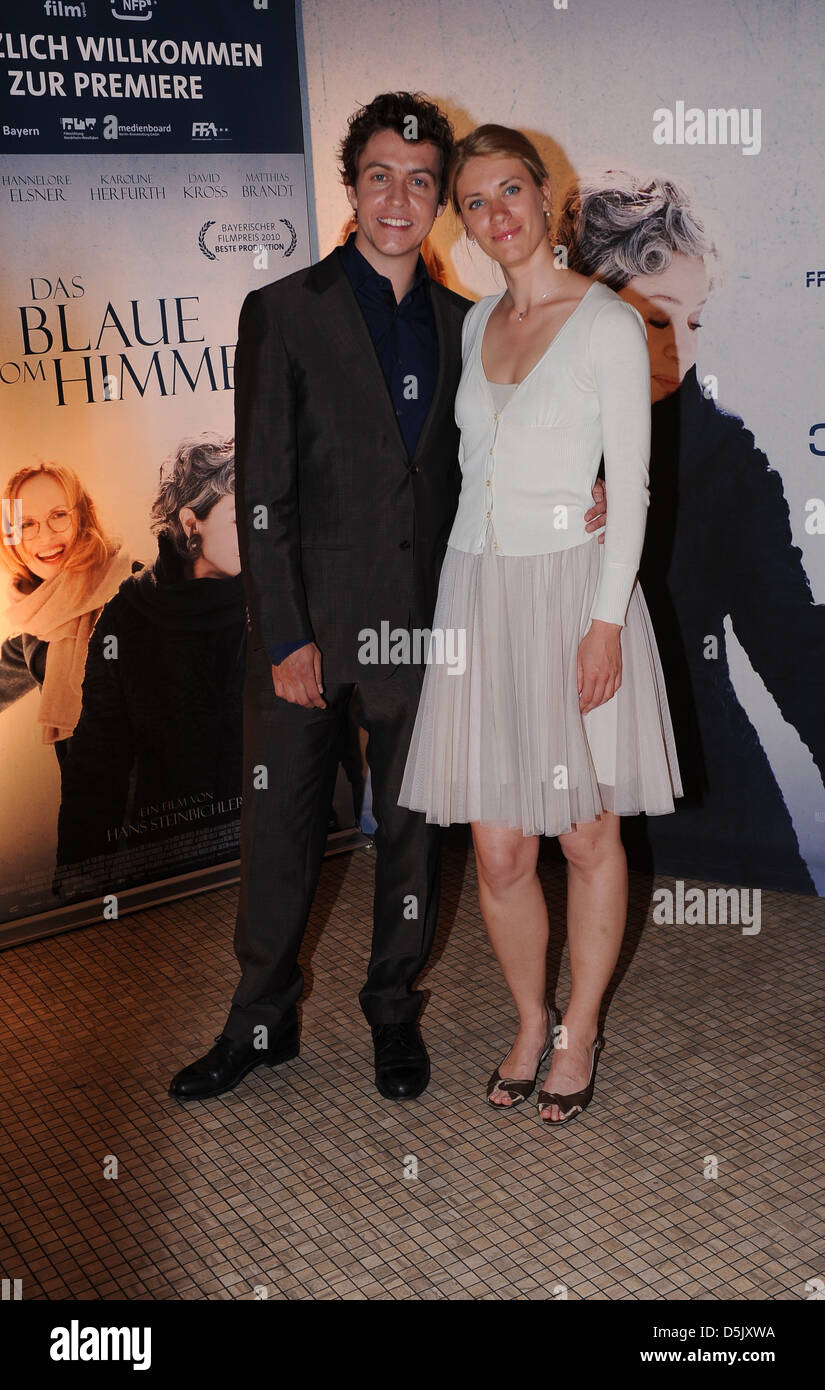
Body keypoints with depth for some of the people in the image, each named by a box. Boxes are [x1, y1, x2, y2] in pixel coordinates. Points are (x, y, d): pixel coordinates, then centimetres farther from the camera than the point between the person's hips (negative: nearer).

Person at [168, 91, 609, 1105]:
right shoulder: (283, 312, -2)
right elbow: (262, 494, -7)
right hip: (307, 625, -2)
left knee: (412, 828, 13)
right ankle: (262, 1020, 27)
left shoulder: (461, 323, 9)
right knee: (279, 829, 8)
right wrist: (285, 636, -12)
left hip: (421, 625, 3)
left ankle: (393, 1010, 32)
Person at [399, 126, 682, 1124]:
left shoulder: (608, 322, -5)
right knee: (498, 850, 5)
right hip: (479, 591, 5)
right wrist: (464, 595, 14)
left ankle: (581, 1032, 25)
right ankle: (531, 1022, 27)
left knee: (588, 835, 6)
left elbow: (630, 485, -9)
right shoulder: (478, 323, 13)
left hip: (571, 588, -4)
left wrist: (605, 620, -15)